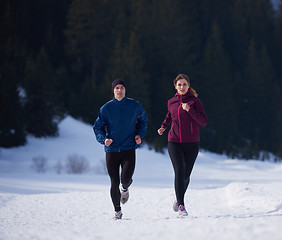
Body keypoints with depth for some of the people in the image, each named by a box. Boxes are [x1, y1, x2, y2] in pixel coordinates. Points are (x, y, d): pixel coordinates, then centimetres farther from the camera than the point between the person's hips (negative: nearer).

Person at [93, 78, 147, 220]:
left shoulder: (135, 106, 2)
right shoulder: (106, 108, -1)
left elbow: (143, 120, 19)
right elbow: (98, 127, 5)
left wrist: (139, 134, 2)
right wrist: (104, 139, -14)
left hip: (128, 149, 0)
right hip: (111, 150, 0)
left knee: (126, 178, -16)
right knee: (114, 183, 0)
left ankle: (125, 188, 22)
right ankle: (117, 210, 20)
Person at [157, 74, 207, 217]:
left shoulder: (195, 101, -2)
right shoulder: (171, 102, 7)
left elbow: (204, 122, -10)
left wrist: (189, 109, -20)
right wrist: (163, 127, 17)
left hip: (191, 143, -1)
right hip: (174, 142, 1)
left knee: (186, 175, 7)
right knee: (179, 171, -17)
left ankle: (179, 199, 34)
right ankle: (181, 205, -15)